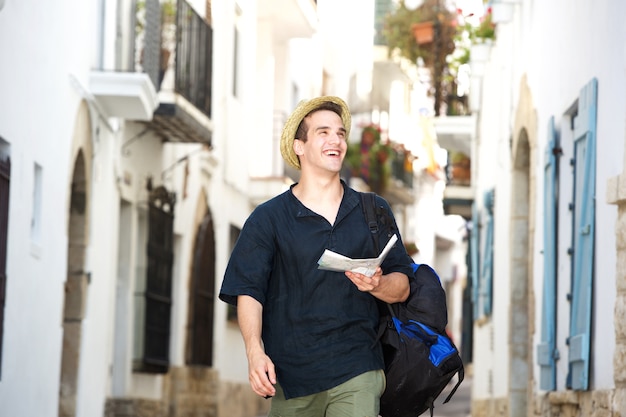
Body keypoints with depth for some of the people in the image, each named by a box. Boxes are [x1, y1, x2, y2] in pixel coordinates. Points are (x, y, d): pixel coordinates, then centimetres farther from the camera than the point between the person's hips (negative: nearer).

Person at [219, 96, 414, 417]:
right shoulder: (268, 218, 6)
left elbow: (402, 287, 13)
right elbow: (248, 291, -1)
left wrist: (377, 284, -11)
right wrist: (255, 352, -17)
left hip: (356, 371, 0)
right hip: (291, 375, 0)